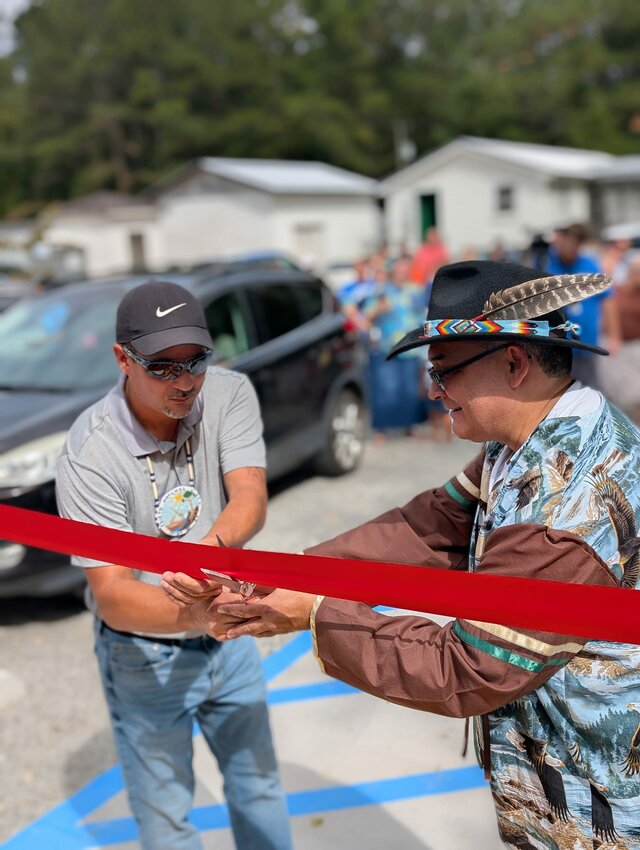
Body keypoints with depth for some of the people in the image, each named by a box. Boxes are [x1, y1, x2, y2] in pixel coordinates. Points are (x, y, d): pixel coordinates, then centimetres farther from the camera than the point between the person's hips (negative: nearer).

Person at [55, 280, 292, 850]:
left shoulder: (229, 393, -13)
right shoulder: (90, 456, -26)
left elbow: (250, 498, -25)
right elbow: (112, 596, -29)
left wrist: (208, 546, -47)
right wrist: (196, 614, -48)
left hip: (229, 639, 4)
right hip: (145, 658, -4)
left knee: (258, 785, 22)